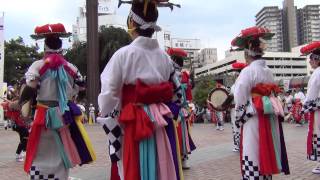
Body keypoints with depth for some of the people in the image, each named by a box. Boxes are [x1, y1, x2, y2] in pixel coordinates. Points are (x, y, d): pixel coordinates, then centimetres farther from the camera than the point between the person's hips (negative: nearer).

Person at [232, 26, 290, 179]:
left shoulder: (248, 71, -13)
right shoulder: (268, 71, 10)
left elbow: (241, 101, -13)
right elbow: (271, 97, 13)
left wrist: (239, 120, 0)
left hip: (254, 121, -7)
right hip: (270, 120, 8)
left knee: (253, 165, 1)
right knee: (266, 161, 16)